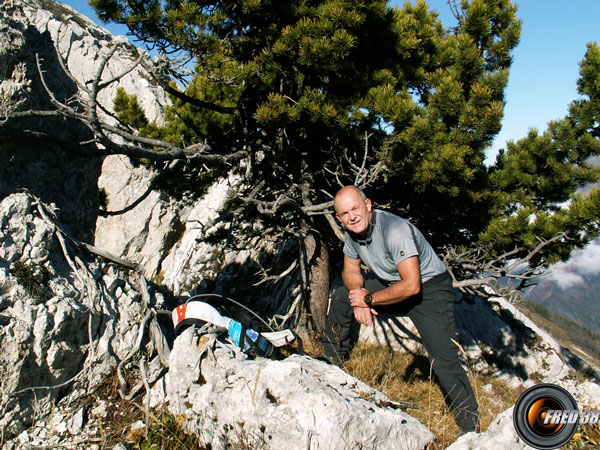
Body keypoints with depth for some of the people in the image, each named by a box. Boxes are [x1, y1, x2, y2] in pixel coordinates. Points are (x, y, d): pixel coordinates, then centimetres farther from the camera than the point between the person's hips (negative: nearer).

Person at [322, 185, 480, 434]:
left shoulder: (395, 229, -32)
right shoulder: (352, 232, -8)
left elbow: (411, 286, -34)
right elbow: (351, 270, 7)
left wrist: (368, 299, -23)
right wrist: (358, 297, -14)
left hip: (429, 288, -7)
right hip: (389, 282, 7)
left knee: (444, 362, -14)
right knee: (341, 297, 0)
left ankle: (470, 427, 5)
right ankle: (331, 361, 20)